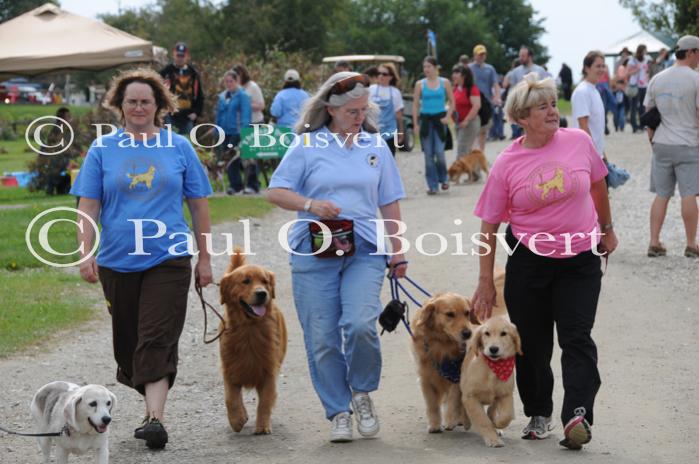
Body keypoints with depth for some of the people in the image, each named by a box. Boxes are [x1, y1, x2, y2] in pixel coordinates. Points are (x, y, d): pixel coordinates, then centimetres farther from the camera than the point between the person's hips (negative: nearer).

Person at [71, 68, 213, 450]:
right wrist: (85, 254, -8)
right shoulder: (102, 149, 5)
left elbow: (198, 204, 8)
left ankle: (155, 418, -16)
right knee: (127, 341, 10)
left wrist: (204, 258, 6)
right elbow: (88, 206, 3)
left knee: (157, 340, -11)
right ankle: (153, 401, 27)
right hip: (117, 261, 2)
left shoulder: (179, 147, 4)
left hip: (168, 260, -2)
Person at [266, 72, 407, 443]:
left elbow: (389, 204, 13)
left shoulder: (376, 145, 10)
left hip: (365, 251, 1)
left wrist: (397, 254, 10)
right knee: (322, 339, 0)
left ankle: (362, 392, 7)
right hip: (314, 252, 0)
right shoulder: (307, 145, 3)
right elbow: (276, 191, 2)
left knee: (360, 325, -18)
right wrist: (310, 205, -15)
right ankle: (338, 412, 15)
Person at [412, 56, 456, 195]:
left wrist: (448, 117, -7)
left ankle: (443, 178, 14)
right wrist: (415, 124, -1)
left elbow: (452, 102, 8)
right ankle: (432, 185, 6)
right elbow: (415, 105, 5)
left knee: (439, 152, -11)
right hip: (425, 119, 1)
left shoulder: (444, 82, 3)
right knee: (428, 154, 0)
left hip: (440, 119, -1)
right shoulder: (420, 84, 4)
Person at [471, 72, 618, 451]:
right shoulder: (506, 164, -8)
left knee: (577, 337, -11)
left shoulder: (578, 142, -5)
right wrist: (486, 283, -4)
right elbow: (489, 227, -3)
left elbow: (598, 186, 14)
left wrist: (606, 229, 22)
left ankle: (577, 413, -19)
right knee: (532, 344, 8)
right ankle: (538, 415, 24)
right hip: (528, 262, 0)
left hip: (580, 259, 0)